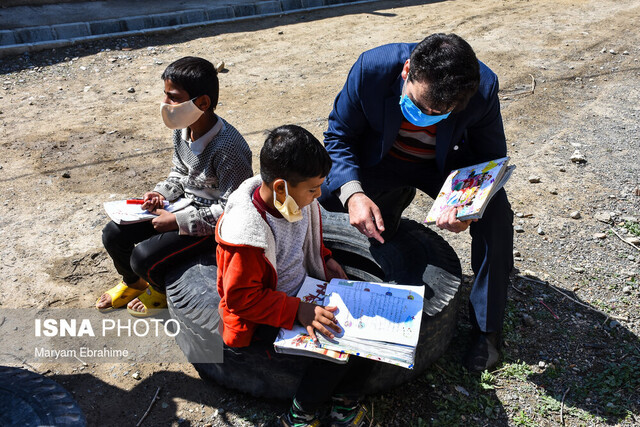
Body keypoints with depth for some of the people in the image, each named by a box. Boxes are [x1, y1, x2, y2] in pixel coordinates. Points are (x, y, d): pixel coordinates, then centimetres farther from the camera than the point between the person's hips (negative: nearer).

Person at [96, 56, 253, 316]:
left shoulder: (228, 147, -30)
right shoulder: (182, 129, -4)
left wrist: (177, 221, -23)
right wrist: (161, 193, -5)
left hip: (215, 223, -8)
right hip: (186, 204, 8)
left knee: (144, 257, -21)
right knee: (113, 234, 3)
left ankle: (163, 290, 17)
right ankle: (133, 283, 34)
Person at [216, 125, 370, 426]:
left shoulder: (298, 201, -6)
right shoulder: (245, 233, -30)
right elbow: (240, 297, -25)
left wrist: (325, 258, 0)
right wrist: (298, 311, -29)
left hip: (305, 291, 8)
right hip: (263, 316, -8)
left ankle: (345, 392, 12)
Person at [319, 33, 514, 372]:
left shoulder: (484, 87, -29)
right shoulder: (372, 68, -31)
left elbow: (491, 156, -14)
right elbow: (339, 136, -17)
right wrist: (352, 193, -36)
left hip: (445, 166, 0)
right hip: (381, 162, 1)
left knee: (496, 214, -26)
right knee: (320, 191, -22)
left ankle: (486, 328, -6)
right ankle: (396, 198, 11)